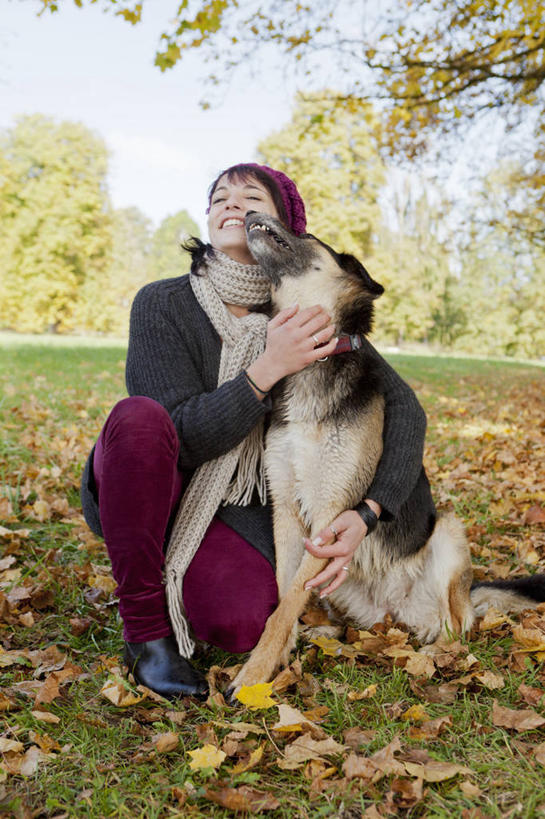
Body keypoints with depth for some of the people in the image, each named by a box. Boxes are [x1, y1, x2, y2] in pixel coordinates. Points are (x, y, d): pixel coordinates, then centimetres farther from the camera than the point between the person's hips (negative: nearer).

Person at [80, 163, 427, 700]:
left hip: (236, 508, 1)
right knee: (138, 416, -34)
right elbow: (184, 435, -19)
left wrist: (367, 513, -22)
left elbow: (402, 405, -8)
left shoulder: (309, 318, -6)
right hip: (147, 488, 0)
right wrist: (268, 369, -32)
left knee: (238, 624, -29)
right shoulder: (162, 304, -12)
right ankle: (146, 629, -18)